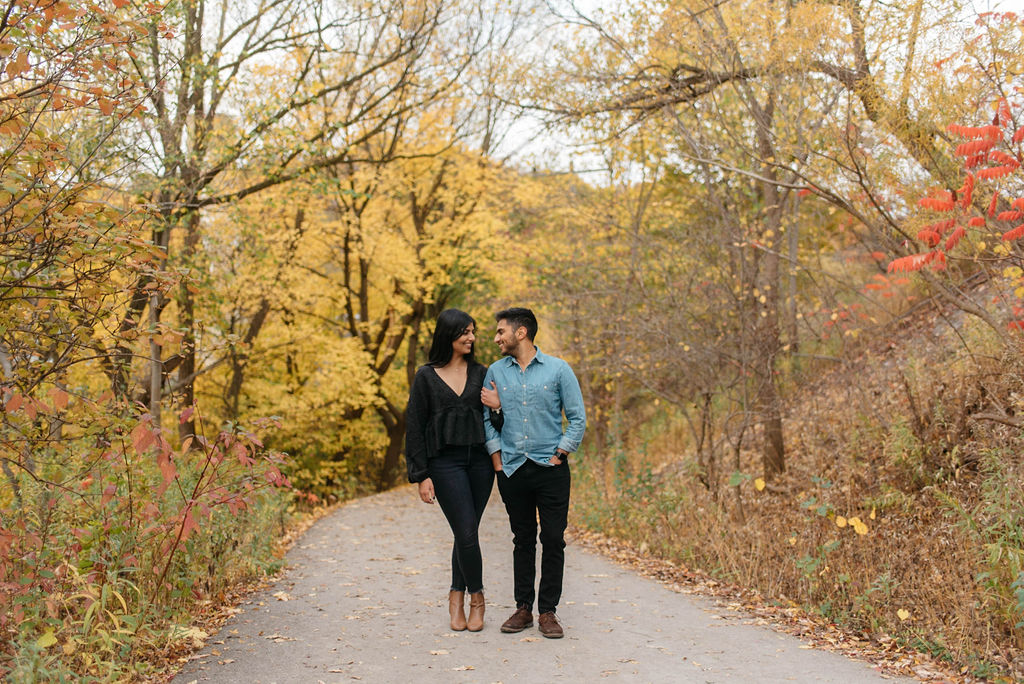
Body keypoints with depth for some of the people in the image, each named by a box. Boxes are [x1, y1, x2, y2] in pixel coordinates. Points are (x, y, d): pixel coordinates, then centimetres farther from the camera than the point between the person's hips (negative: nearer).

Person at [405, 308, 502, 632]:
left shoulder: (481, 373, 10)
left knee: (466, 532, 6)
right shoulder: (426, 376, 0)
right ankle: (476, 597, 11)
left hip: (480, 460, 3)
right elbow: (414, 427, -1)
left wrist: (498, 407, -11)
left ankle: (457, 596, 21)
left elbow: (495, 423, 13)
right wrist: (421, 476, -6)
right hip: (445, 463, -3)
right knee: (467, 532, -9)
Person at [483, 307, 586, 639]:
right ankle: (523, 608, 17)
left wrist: (560, 454, -5)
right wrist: (496, 456, 4)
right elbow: (485, 417, 13)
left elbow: (577, 418, 1)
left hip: (551, 468, -2)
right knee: (523, 540, 8)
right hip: (513, 470, 2)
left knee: (553, 540, -1)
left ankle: (548, 612, 8)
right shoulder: (496, 372, 6)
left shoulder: (558, 369, -2)